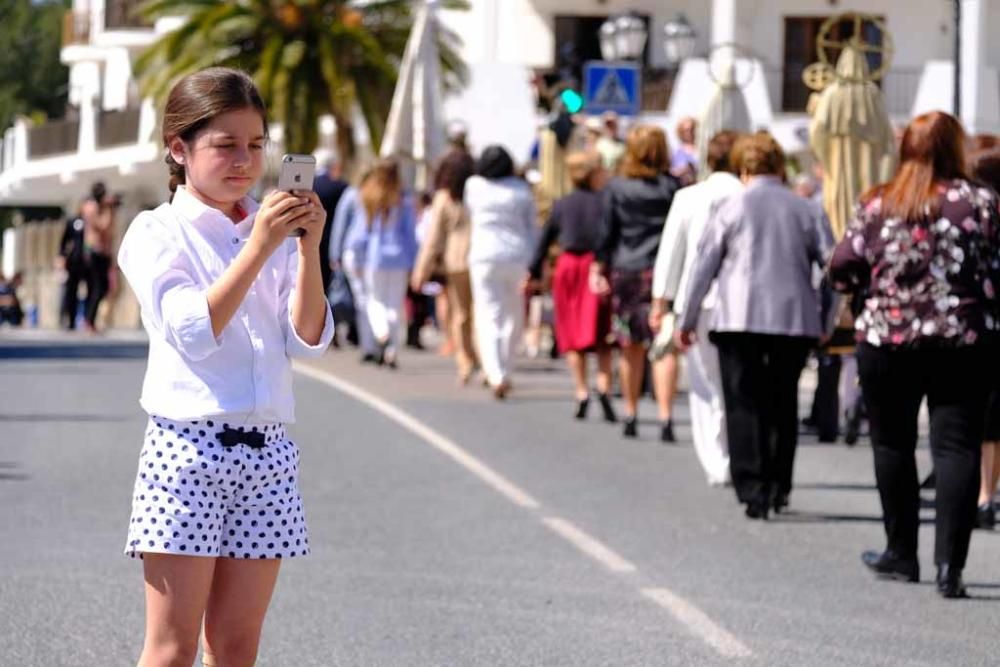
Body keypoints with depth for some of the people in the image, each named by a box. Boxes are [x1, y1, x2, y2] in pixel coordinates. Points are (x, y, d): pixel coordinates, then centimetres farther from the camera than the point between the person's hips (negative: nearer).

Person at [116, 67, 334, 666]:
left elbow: (309, 340, 4)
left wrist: (309, 249, -9)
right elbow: (193, 331, -16)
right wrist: (258, 248, -21)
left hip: (268, 452, 5)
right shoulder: (157, 233, -1)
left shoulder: (276, 232, 13)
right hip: (187, 445, -5)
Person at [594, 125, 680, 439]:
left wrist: (599, 268, 8)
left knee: (631, 346, 11)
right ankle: (665, 417, -14)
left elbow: (607, 233, 2)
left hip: (626, 271, 1)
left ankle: (630, 415, 19)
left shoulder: (616, 188, 1)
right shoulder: (672, 186, -1)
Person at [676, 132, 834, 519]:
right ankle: (778, 487, 14)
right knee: (783, 405, 14)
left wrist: (687, 320, 11)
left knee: (744, 405, -1)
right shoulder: (807, 212, 9)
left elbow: (704, 266, 3)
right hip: (795, 320, 2)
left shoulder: (732, 208, 3)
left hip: (739, 319, -2)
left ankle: (752, 491, -10)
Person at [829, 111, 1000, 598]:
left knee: (893, 445, 14)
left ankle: (901, 554, 22)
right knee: (956, 446, 0)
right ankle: (949, 562, -12)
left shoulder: (876, 205, -1)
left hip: (887, 339, 1)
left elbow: (843, 273, -1)